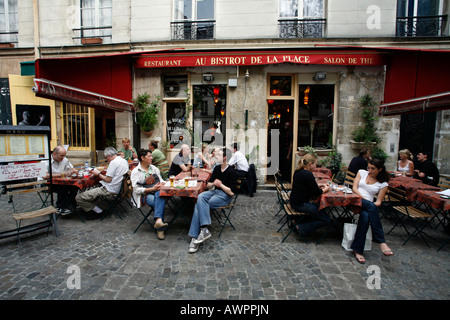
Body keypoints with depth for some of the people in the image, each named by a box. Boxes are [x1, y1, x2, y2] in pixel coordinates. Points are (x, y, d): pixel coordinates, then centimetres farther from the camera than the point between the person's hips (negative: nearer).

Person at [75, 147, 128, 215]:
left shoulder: (113, 162, -18)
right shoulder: (124, 161, 9)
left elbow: (108, 180, -18)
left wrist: (98, 174, -4)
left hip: (109, 189, -10)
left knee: (79, 197, -9)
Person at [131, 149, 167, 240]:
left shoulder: (154, 168, 19)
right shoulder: (135, 171, 2)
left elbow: (161, 181, 20)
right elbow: (137, 189, -7)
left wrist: (161, 185, -6)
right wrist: (152, 189, -17)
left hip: (157, 192, 4)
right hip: (145, 195, -3)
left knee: (160, 195, -35)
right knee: (160, 202, -33)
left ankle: (158, 220, -46)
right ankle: (160, 228, -32)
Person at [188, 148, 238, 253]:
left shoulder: (232, 172, -9)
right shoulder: (217, 168, 12)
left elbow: (231, 192, -13)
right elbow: (208, 185, 13)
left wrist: (220, 184, -13)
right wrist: (213, 183, -8)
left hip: (225, 196, -6)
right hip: (215, 191, 6)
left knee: (200, 205, -25)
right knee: (200, 197, -28)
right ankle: (204, 229, -34)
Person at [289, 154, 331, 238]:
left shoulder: (298, 171, 6)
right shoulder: (308, 174, -21)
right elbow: (317, 193, -16)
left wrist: (319, 185, 14)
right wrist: (325, 189, 3)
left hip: (294, 201, 9)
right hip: (301, 205, -9)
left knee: (319, 208, 24)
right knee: (327, 220, 0)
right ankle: (302, 228, -4)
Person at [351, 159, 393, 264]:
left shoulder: (383, 184, 13)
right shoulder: (362, 172, 15)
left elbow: (378, 202, 5)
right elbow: (354, 188, 4)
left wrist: (374, 205, -18)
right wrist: (364, 199, -11)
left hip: (370, 205, 1)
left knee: (366, 216, -37)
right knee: (371, 206, -35)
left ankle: (357, 250, -33)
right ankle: (381, 242, -35)